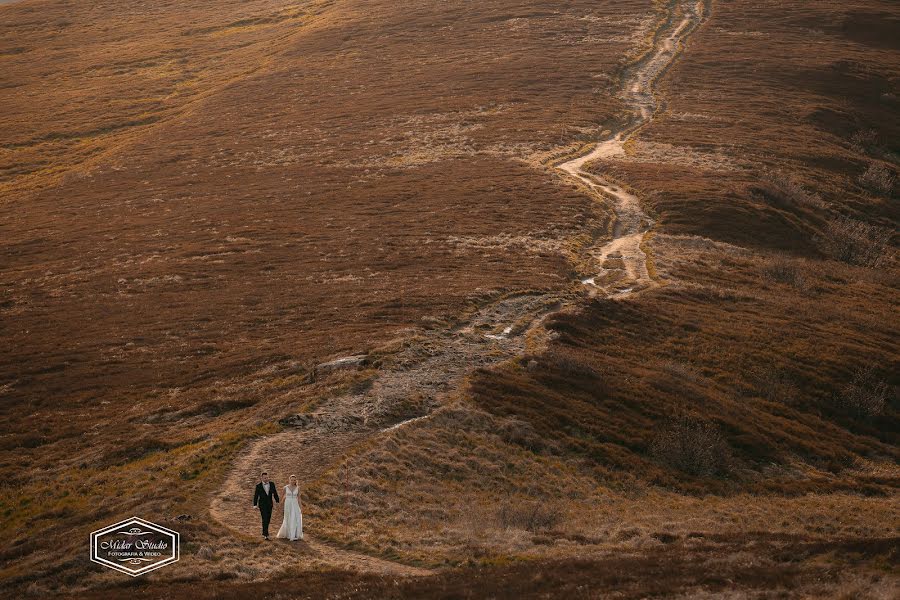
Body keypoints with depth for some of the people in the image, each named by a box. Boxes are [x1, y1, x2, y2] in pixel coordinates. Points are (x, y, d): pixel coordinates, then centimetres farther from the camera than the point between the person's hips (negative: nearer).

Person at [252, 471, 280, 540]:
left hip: (269, 504, 4)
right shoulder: (258, 486, -10)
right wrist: (255, 505, -9)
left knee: (268, 519, 12)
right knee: (265, 519, -12)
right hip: (262, 505, -4)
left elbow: (275, 493, 6)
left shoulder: (272, 484, -1)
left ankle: (264, 532, 29)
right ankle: (266, 534, -15)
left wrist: (277, 501, 5)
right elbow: (256, 495, -6)